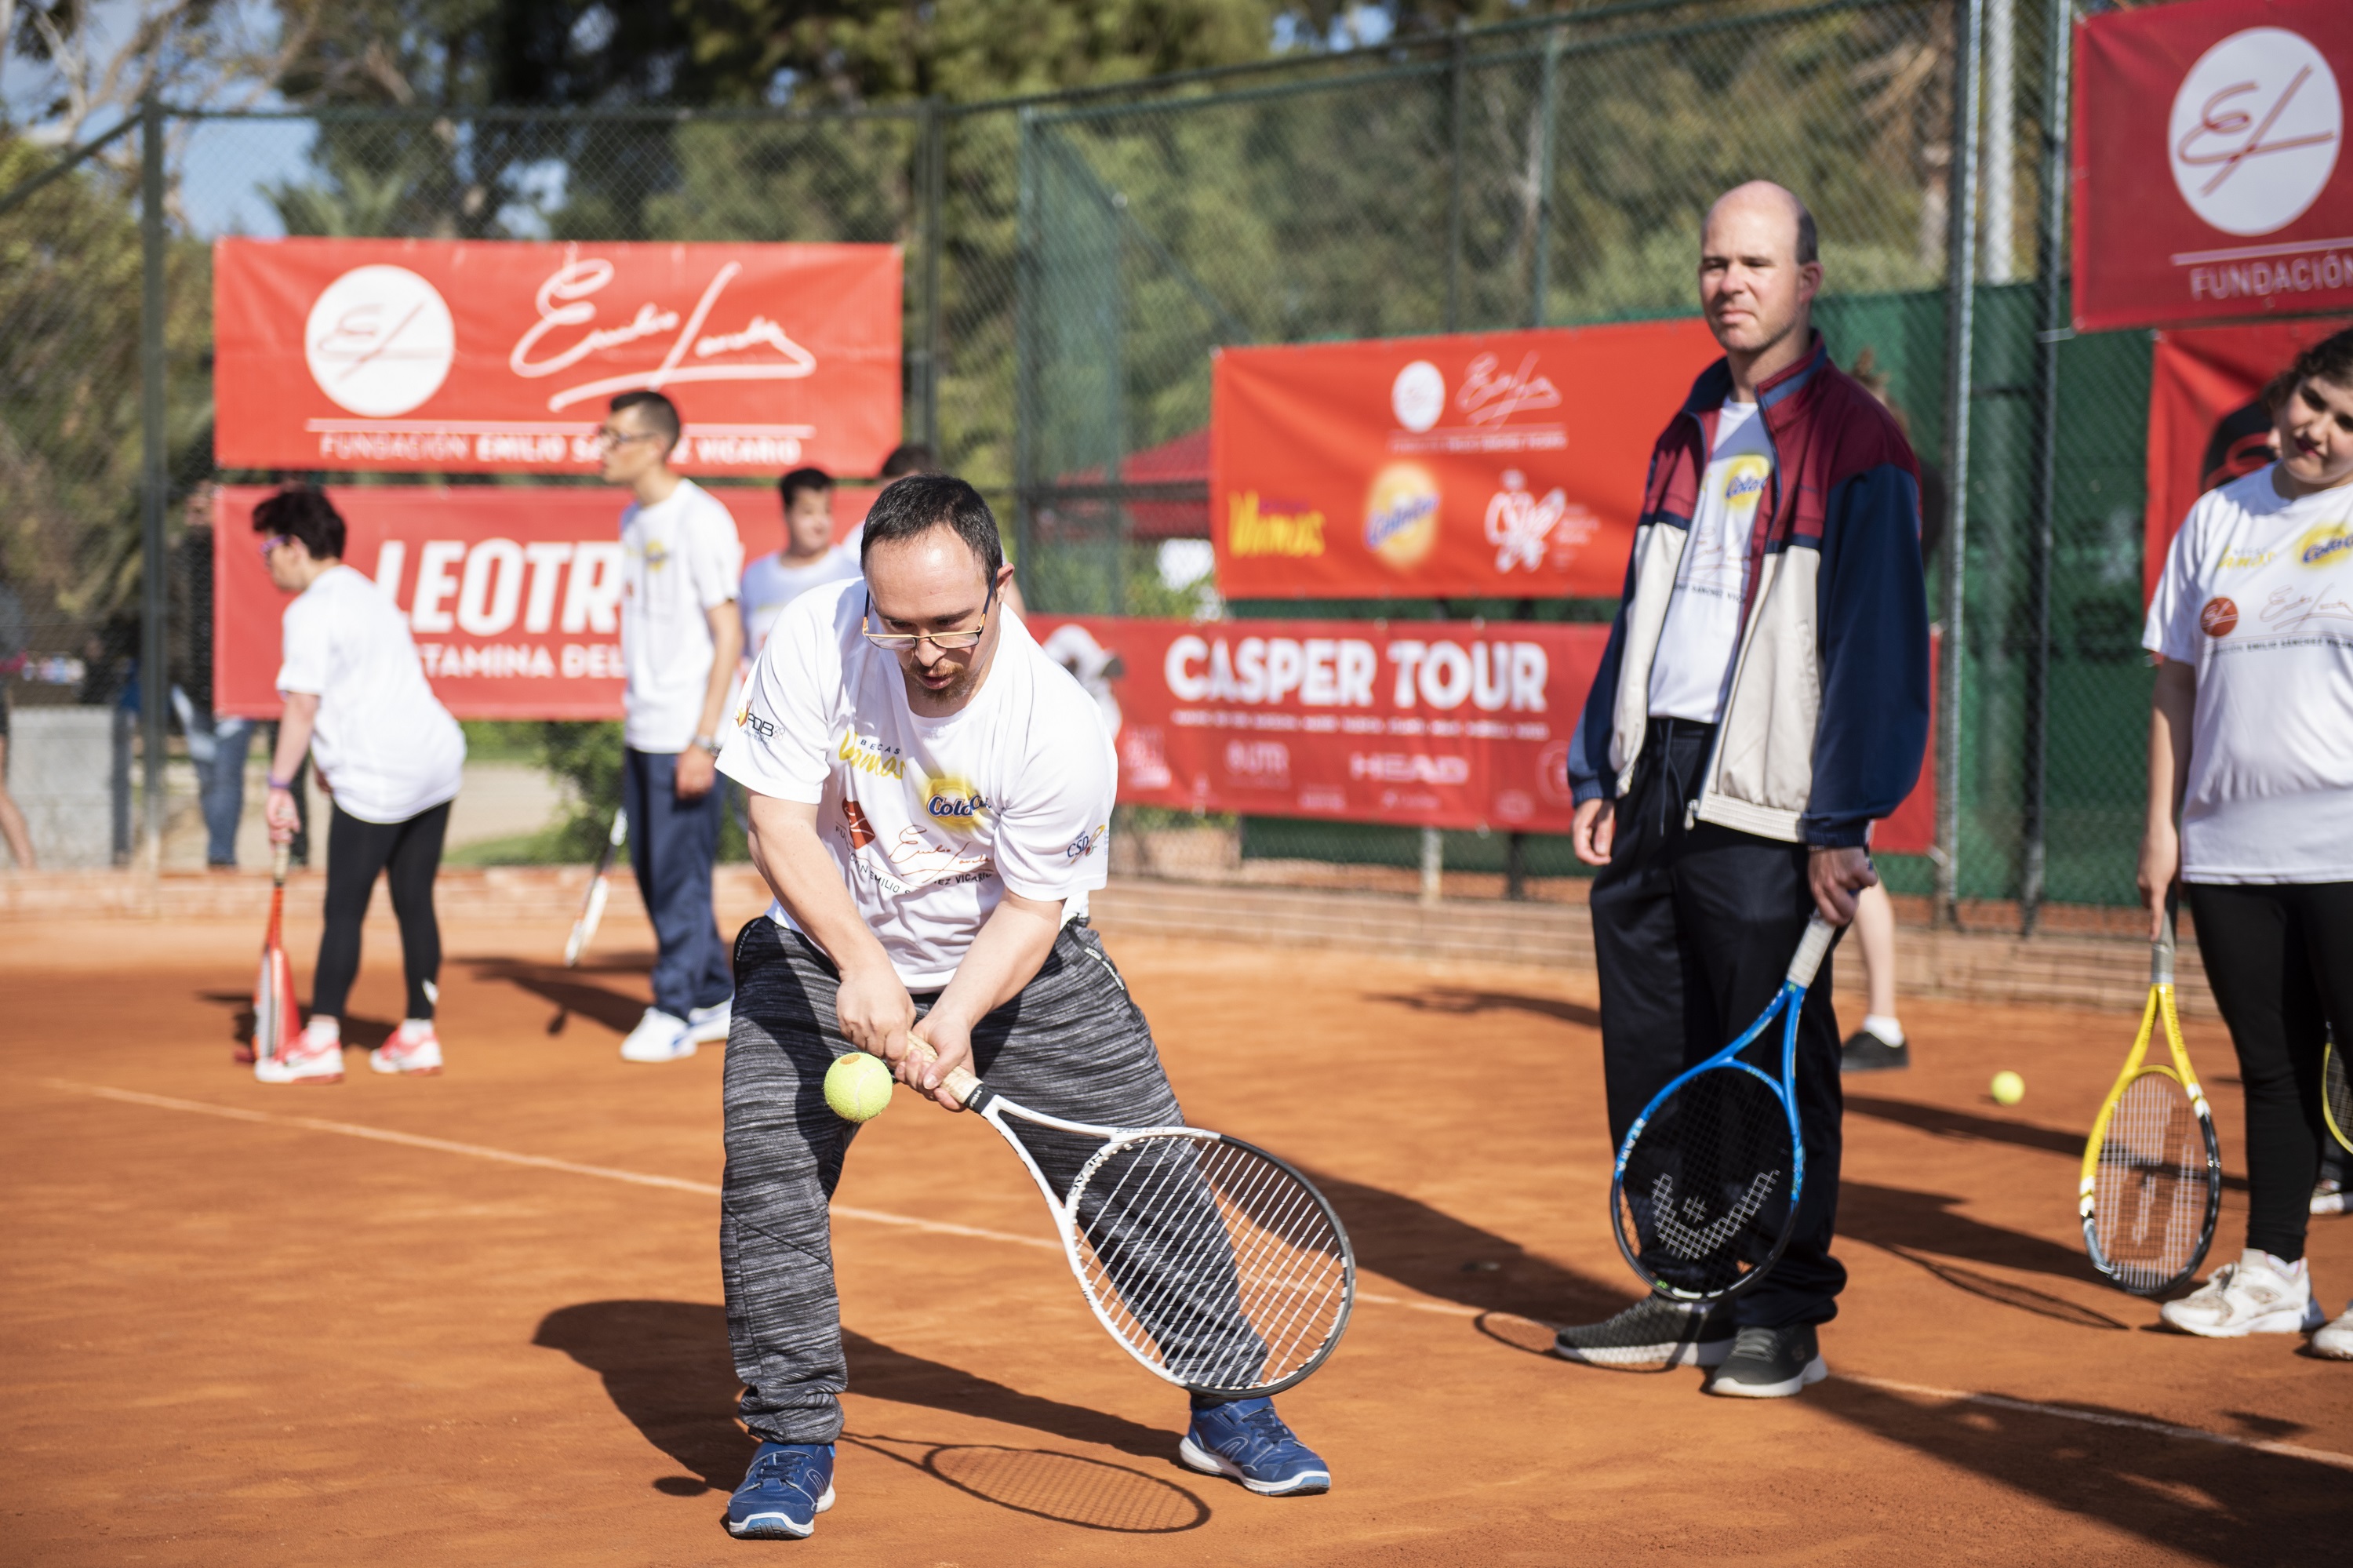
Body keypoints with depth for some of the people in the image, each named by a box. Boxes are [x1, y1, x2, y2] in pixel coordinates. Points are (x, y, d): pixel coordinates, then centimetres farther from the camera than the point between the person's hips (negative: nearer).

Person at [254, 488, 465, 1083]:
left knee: (344, 908, -5)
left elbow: (302, 705, -16)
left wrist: (280, 787, -15)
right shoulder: (370, 595, 21)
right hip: (437, 757, 9)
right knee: (414, 901, 12)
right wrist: (338, 757, 31)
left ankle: (321, 1043, -5)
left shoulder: (310, 613, -8)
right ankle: (418, 1035, 14)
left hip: (376, 778, -9)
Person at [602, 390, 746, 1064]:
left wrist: (703, 740, -19)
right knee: (653, 872, 12)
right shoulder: (634, 519, 13)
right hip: (643, 730, 9)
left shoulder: (701, 520, -13)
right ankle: (715, 1000, 23)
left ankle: (675, 1011, 4)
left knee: (679, 873, -4)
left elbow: (728, 634, -15)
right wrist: (632, 708, 16)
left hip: (686, 735, -9)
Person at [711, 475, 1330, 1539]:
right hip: (824, 948, 1)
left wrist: (955, 1021, -36)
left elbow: (1029, 909, -19)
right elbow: (780, 824, -23)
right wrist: (861, 962, -37)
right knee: (766, 1163, -16)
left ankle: (1229, 1407, 18)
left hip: (1011, 963, -1)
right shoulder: (816, 641, -24)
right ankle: (794, 1442, -1)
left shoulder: (1061, 730, -27)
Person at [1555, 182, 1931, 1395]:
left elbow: (1879, 642, -11)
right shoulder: (1690, 433, 15)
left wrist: (1841, 825, -15)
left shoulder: (1852, 443, -7)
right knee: (1650, 1054, 9)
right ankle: (1684, 1296, 21)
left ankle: (1781, 1317, 10)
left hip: (1764, 805, -7)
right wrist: (1599, 774, 14)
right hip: (1654, 783, 7)